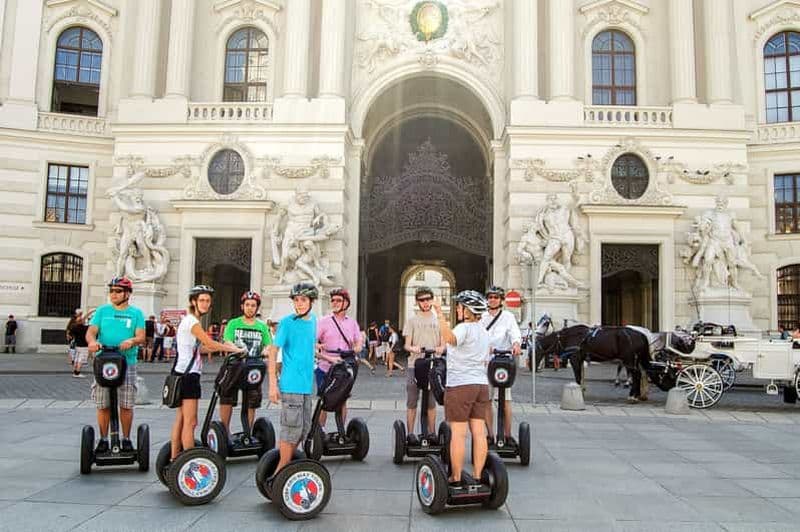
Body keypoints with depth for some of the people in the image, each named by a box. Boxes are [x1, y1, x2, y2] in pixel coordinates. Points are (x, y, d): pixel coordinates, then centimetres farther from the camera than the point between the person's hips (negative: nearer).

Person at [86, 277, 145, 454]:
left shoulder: (136, 313, 8)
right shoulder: (102, 310, 12)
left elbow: (141, 337, -1)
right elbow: (91, 331, 2)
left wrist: (131, 341, -23)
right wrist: (92, 341, -21)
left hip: (127, 363, -1)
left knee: (126, 405, 1)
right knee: (103, 405, 4)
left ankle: (126, 439, 14)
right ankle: (103, 439, 16)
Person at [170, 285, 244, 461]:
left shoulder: (189, 320, 16)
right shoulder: (192, 321, -14)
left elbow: (199, 348, 15)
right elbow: (210, 344, -19)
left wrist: (224, 347, 10)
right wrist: (235, 349, -9)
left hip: (182, 374, 10)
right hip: (188, 374, -10)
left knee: (180, 419, 14)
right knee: (190, 422, -7)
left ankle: (174, 458, 21)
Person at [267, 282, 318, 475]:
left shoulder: (313, 320, 8)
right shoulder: (287, 322, -10)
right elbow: (273, 352, -10)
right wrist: (273, 384, -14)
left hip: (307, 385, 7)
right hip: (291, 385, -7)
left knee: (304, 428, 14)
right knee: (292, 427, -4)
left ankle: (285, 462, 28)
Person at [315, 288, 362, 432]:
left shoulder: (352, 322, 9)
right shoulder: (324, 321, -3)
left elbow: (358, 342, 12)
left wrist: (356, 348, -11)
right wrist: (329, 358, -20)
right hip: (325, 368, -3)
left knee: (342, 401, 11)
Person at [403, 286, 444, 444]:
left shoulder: (439, 319, 11)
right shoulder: (412, 320, 7)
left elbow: (443, 343, 7)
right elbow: (407, 345, 2)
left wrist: (440, 348, -16)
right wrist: (413, 348, -21)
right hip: (414, 365, -1)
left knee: (431, 402, 7)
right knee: (412, 401, 2)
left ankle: (432, 432, 15)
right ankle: (410, 433, 8)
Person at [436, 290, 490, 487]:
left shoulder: (464, 328, -12)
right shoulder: (484, 331, 14)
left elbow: (450, 338, -35)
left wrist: (441, 316, -37)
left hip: (461, 385, -8)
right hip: (482, 384, 8)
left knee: (458, 433, -2)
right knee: (479, 432, 7)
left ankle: (456, 478, 3)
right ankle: (477, 477, 12)